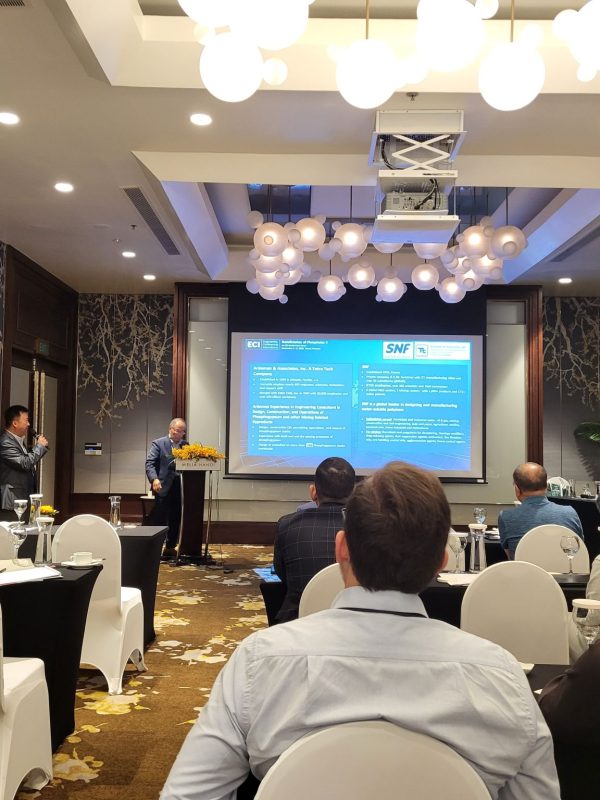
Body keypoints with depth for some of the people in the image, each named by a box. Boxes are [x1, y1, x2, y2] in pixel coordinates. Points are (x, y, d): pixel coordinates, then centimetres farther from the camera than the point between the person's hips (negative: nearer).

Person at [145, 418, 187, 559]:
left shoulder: (185, 446, 13)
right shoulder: (158, 444, 0)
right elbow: (149, 463, -8)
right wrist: (154, 479, -23)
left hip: (180, 488, 5)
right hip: (164, 488, -4)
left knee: (175, 520, 8)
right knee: (159, 520, -3)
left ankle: (170, 548, 19)